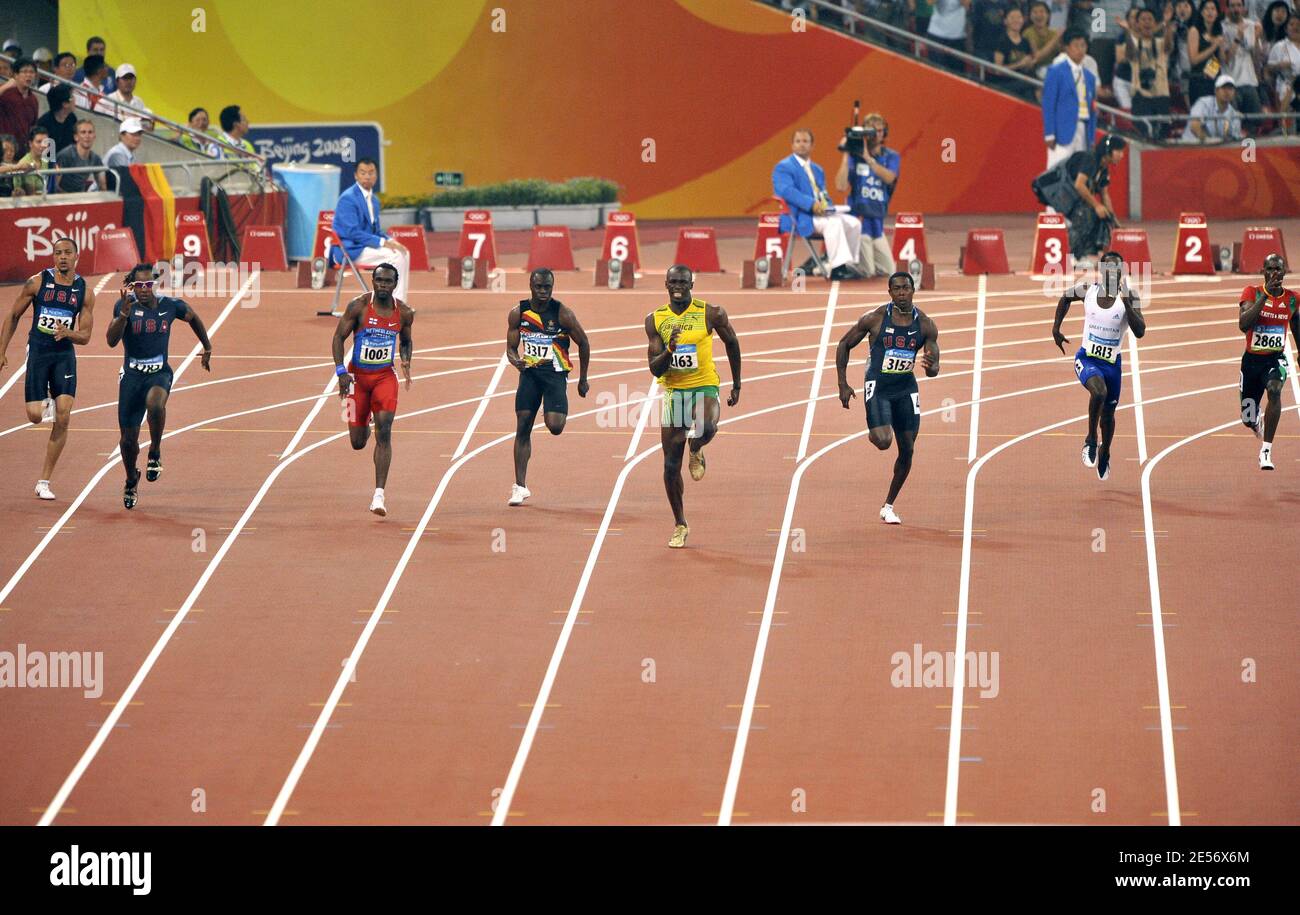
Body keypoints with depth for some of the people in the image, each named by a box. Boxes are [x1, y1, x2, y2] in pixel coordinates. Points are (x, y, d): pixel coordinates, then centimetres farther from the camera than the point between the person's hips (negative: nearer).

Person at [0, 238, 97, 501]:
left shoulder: (85, 292, 1)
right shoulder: (37, 282, -3)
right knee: (35, 417, -9)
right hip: (37, 352, -1)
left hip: (65, 355, 1)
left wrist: (67, 333, -19)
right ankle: (46, 403, 32)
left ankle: (44, 482, -2)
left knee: (63, 418, -11)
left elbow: (85, 336, 3)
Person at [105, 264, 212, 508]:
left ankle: (155, 453, -12)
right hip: (132, 375, 1)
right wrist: (124, 313, -35)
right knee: (128, 439, 5)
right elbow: (112, 340, -21)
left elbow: (193, 318, 17)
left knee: (155, 404, -38)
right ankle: (131, 480, 36)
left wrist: (207, 348, 25)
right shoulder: (125, 305, -10)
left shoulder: (170, 306, -5)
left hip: (160, 373, -1)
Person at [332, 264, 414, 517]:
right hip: (357, 376, -1)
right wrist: (341, 371, -16)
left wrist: (406, 362, -5)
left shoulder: (404, 313, -3)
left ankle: (379, 496, -18)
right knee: (358, 443, 6)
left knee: (384, 433, -17)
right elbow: (339, 337, -6)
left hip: (385, 377, 1)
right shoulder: (358, 306, -11)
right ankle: (363, 428, 48)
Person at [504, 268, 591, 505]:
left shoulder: (563, 313, -9)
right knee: (522, 428, -3)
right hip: (529, 372, 3)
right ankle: (520, 486, 2)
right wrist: (516, 361, -19)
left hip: (555, 373, -3)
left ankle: (560, 412, 22)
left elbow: (583, 343, 2)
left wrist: (583, 379, 7)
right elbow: (511, 348, 6)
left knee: (555, 427, -18)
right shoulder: (518, 313, -1)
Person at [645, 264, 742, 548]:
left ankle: (696, 451, 2)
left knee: (707, 428, -37)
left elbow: (732, 343, 11)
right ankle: (680, 525, 20)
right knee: (671, 464, 3)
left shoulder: (711, 314, -6)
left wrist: (736, 385, 15)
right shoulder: (655, 320, -1)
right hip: (673, 391, 3)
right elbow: (655, 369, -3)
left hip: (705, 387, -2)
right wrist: (669, 350, -24)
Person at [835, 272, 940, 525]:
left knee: (907, 450, 3)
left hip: (906, 389, 4)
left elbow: (934, 369, 1)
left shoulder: (925, 324, -2)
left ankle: (888, 506, 18)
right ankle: (873, 433, 14)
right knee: (884, 441, -24)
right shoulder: (874, 319, -10)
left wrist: (930, 366, -25)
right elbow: (844, 345, 2)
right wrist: (843, 385, -3)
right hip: (877, 388, -4)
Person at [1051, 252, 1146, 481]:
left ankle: (1104, 454, 45)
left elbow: (1140, 332, -21)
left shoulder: (1129, 299, -10)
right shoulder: (1088, 290, -6)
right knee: (1099, 392, -33)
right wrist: (1056, 328, 12)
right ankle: (1091, 441, -11)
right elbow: (1066, 298, 16)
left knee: (1108, 412, 15)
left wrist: (1126, 302, -28)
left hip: (1112, 363, 1)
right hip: (1087, 358, -1)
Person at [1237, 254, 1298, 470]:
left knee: (1274, 390, -34)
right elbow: (1243, 324, -25)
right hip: (1252, 359, 0)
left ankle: (1266, 451, -30)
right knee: (1248, 419, 8)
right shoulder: (1252, 293, -9)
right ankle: (1259, 425, 50)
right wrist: (1264, 296, -28)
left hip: (1276, 359, 0)